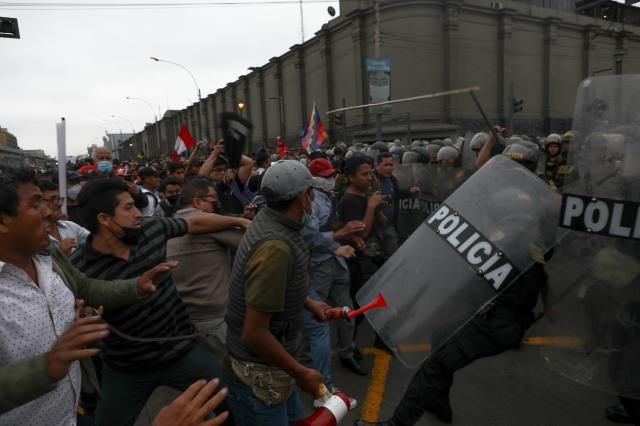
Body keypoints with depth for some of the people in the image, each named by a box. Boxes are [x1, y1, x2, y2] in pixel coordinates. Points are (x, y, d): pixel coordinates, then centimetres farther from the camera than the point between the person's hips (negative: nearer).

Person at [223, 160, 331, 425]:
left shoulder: (267, 220, -2)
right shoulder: (276, 247, -31)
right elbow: (254, 334, -29)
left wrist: (308, 303, 16)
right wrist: (301, 374, -18)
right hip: (258, 377, -8)